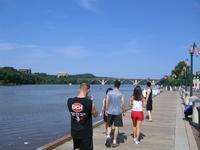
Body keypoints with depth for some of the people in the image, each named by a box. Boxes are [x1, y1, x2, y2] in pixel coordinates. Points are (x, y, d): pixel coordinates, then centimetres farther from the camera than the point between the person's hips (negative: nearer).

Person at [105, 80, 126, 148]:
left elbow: (106, 102, -2)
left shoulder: (109, 93, -1)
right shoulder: (121, 94, -6)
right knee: (116, 127, 8)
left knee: (109, 125, 17)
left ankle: (108, 136, -5)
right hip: (118, 112, -2)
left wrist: (106, 110, 8)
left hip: (110, 112, 2)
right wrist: (123, 111, 8)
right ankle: (114, 142, 13)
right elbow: (123, 104, -6)